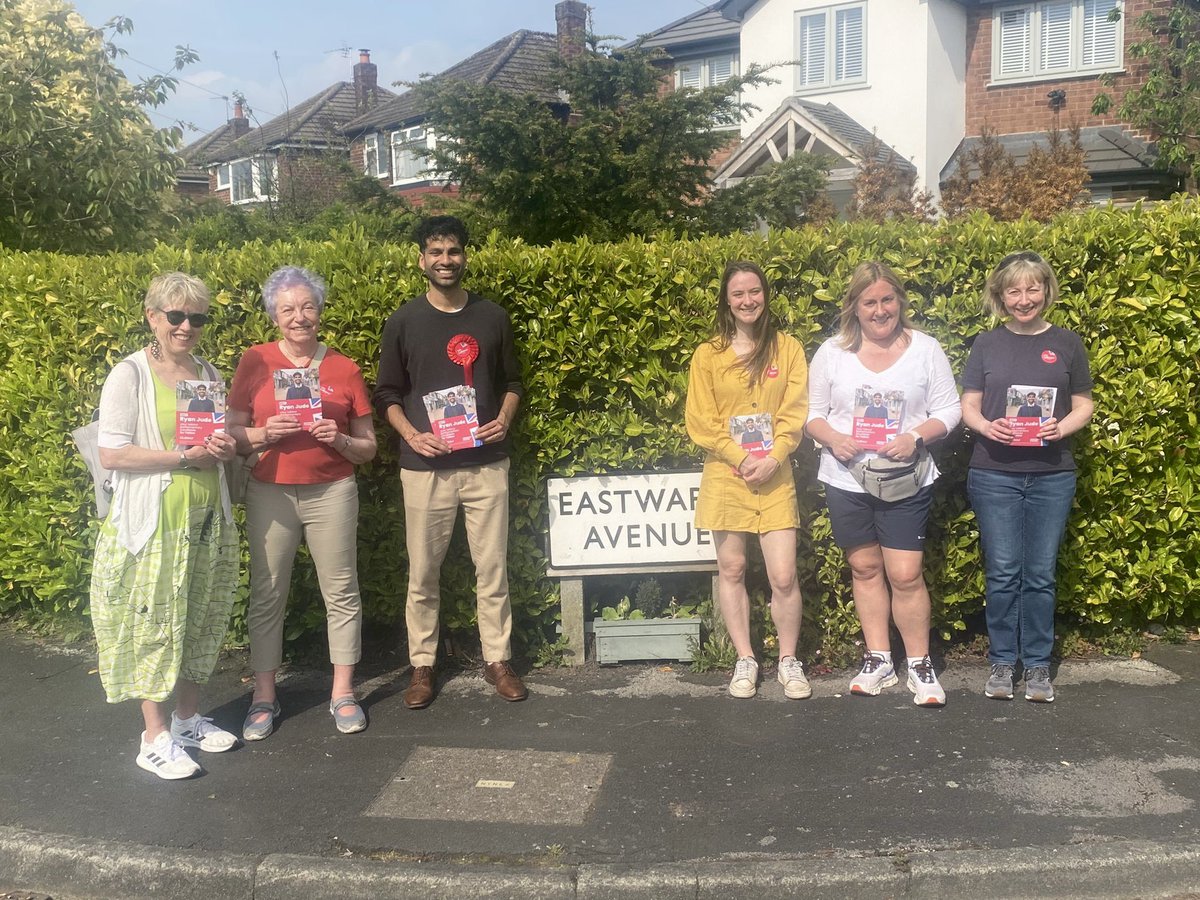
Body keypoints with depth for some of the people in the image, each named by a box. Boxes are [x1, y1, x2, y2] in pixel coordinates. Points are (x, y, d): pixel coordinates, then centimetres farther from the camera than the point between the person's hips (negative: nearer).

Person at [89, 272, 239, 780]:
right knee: (153, 624, 0)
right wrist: (185, 456, -19)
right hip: (153, 522, -6)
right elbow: (112, 454, -13)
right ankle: (155, 738, 11)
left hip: (208, 519, 6)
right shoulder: (130, 375, -8)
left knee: (200, 621, 13)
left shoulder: (210, 375, 11)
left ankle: (188, 718, 29)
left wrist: (227, 448, -2)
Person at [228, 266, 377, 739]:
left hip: (332, 492, 0)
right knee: (266, 594, 4)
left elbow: (368, 448, 7)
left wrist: (339, 439, -13)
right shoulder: (255, 362, 2)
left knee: (341, 592, 4)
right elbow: (233, 434, 4)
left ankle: (342, 693, 17)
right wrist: (263, 434, -15)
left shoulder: (344, 370, 3)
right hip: (269, 492, 0)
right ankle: (264, 696, 17)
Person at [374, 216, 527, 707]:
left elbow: (512, 381, 14)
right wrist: (411, 435, -10)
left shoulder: (492, 317, 7)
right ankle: (422, 666, 19)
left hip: (486, 463, 1)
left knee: (493, 567, 6)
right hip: (425, 466, -1)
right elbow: (387, 394, 6)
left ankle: (498, 659, 19)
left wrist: (505, 419, -5)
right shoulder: (403, 322, 3)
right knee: (423, 573, 6)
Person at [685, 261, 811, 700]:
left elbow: (794, 414, 0)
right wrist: (742, 458, -12)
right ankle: (745, 661, 20)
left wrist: (771, 459, -14)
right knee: (731, 570, 6)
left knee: (784, 576, -4)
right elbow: (701, 422, -1)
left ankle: (789, 661, 15)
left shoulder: (788, 348, 5)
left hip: (775, 477, 0)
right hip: (725, 476, 1)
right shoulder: (708, 355, 4)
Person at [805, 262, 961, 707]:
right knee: (864, 568, 11)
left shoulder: (925, 349, 0)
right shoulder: (832, 352, 2)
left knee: (906, 574, -4)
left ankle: (920, 666, 13)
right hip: (846, 479, 2)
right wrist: (833, 439, -14)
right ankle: (878, 661, 24)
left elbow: (948, 410, 1)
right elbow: (814, 413, 7)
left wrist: (916, 438, -17)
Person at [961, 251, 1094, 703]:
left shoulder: (1066, 343, 5)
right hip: (994, 475, 0)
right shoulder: (987, 345, 5)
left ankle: (1038, 665, 17)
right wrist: (987, 426, -16)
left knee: (1040, 574, 5)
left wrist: (1061, 428, -13)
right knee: (1002, 573, 1)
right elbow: (968, 406, 5)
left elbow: (1083, 405, 7)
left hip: (1052, 475, 0)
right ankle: (1001, 662, 15)